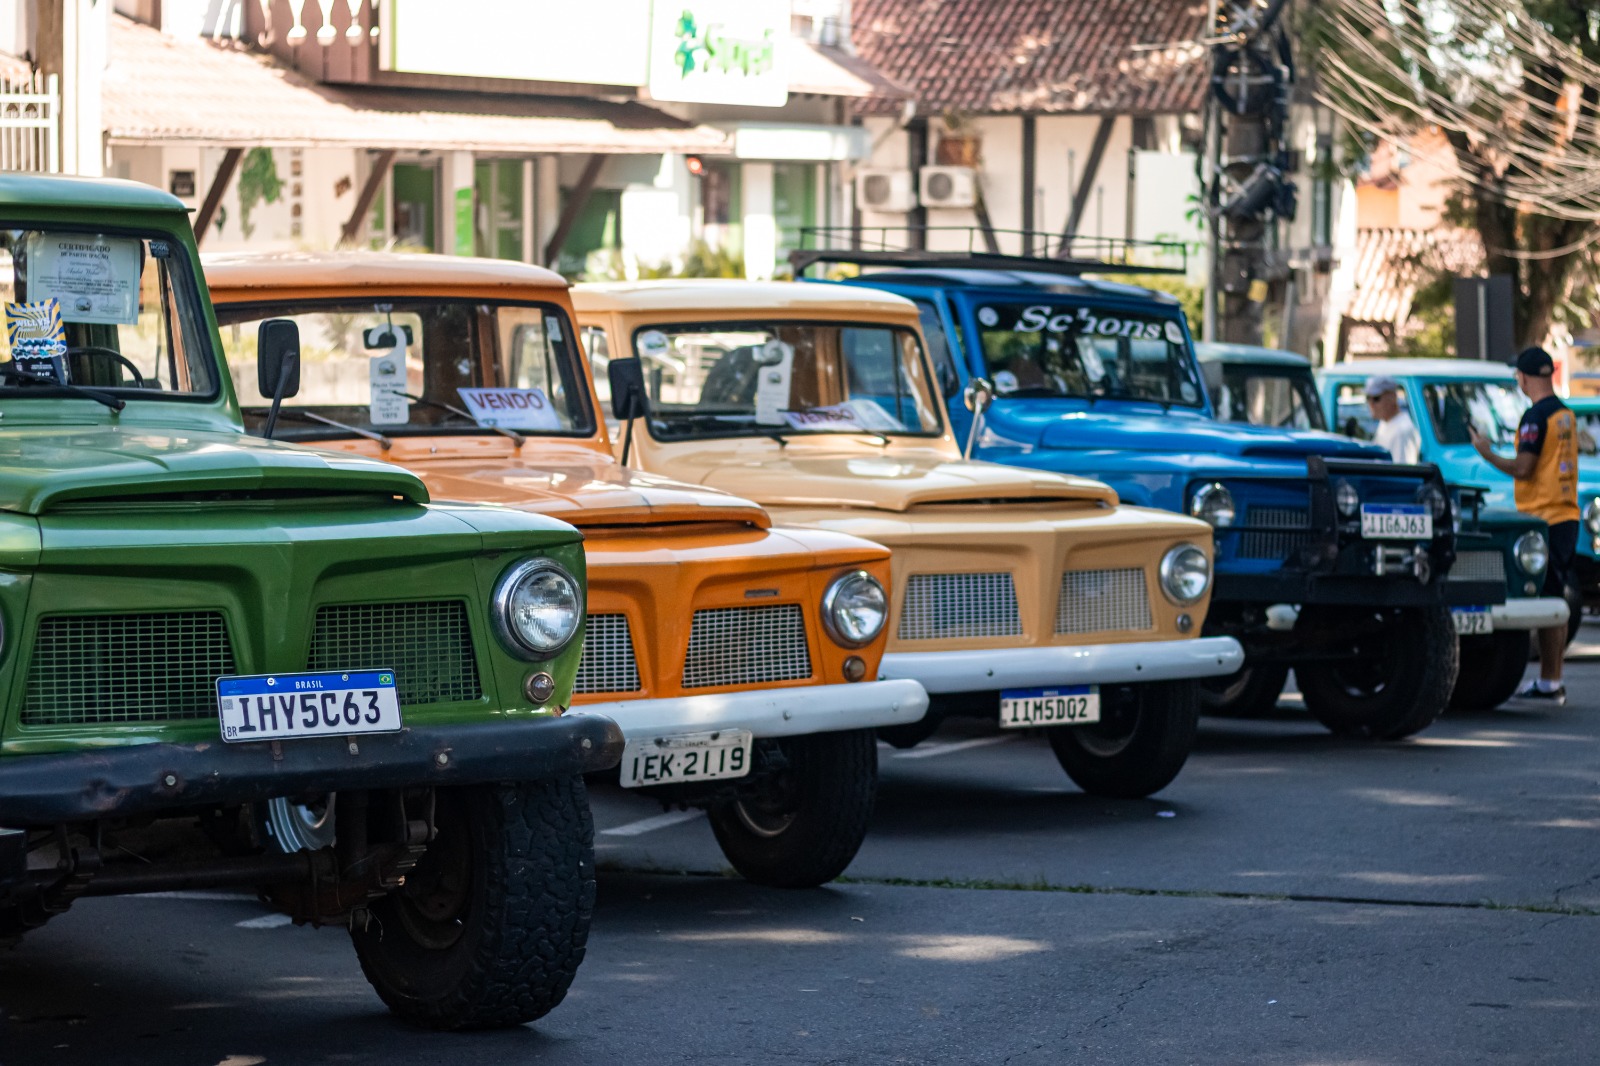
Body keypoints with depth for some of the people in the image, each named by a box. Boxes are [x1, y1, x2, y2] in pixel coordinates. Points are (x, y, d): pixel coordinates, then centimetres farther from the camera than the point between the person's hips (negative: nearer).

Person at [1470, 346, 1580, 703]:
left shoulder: (1536, 417, -14)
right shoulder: (1567, 415, 13)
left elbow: (1523, 470, -18)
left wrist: (1488, 455, -7)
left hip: (1542, 519, -9)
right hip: (1567, 516, 9)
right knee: (1557, 599, 13)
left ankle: (1548, 683, -6)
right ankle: (1554, 680, 17)